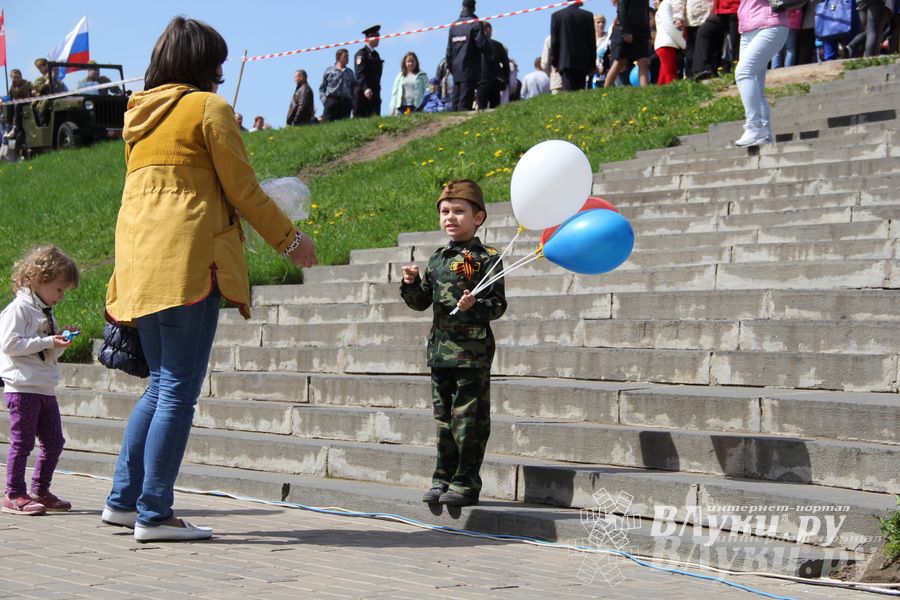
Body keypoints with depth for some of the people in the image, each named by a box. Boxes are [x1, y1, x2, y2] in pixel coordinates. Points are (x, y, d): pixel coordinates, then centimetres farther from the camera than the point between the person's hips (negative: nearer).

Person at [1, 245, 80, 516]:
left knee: (54, 442, 10)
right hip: (23, 388, -9)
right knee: (22, 442, -5)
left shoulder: (45, 311, 18)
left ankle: (40, 491, 21)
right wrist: (47, 342, -18)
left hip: (46, 389, 9)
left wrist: (61, 340, 6)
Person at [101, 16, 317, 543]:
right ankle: (154, 514, -5)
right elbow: (243, 190, -3)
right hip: (189, 257, -8)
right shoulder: (209, 108, -3)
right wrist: (291, 238, 8)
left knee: (161, 385, 17)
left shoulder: (140, 112, 18)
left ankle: (124, 500, 17)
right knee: (179, 390, -5)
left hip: (139, 259, 8)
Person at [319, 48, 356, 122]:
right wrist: (323, 99, -4)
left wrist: (352, 100, 4)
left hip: (346, 102, 3)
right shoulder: (329, 70, 9)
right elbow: (322, 88, 10)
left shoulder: (350, 72, 18)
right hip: (331, 101, -3)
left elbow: (354, 87, 19)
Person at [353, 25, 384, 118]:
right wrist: (365, 88, -30)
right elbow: (360, 73, -18)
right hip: (363, 93, -7)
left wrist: (377, 91, 18)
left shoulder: (375, 54, 19)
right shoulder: (361, 53, -7)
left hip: (374, 93, 8)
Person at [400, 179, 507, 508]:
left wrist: (476, 306, -27)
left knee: (469, 419, -2)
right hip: (440, 350, 7)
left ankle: (466, 484, 6)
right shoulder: (437, 259, 13)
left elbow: (498, 304, -8)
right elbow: (421, 302, 17)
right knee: (443, 418, 14)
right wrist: (411, 284, -2)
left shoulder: (486, 258, -7)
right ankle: (444, 479, 23)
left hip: (473, 351, -7)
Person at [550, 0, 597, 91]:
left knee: (569, 92, -8)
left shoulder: (556, 16, 2)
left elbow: (554, 41, 2)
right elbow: (592, 41, 5)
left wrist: (554, 62, 8)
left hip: (566, 62, -1)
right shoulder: (588, 16, 3)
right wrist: (592, 64, 10)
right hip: (583, 62, 1)